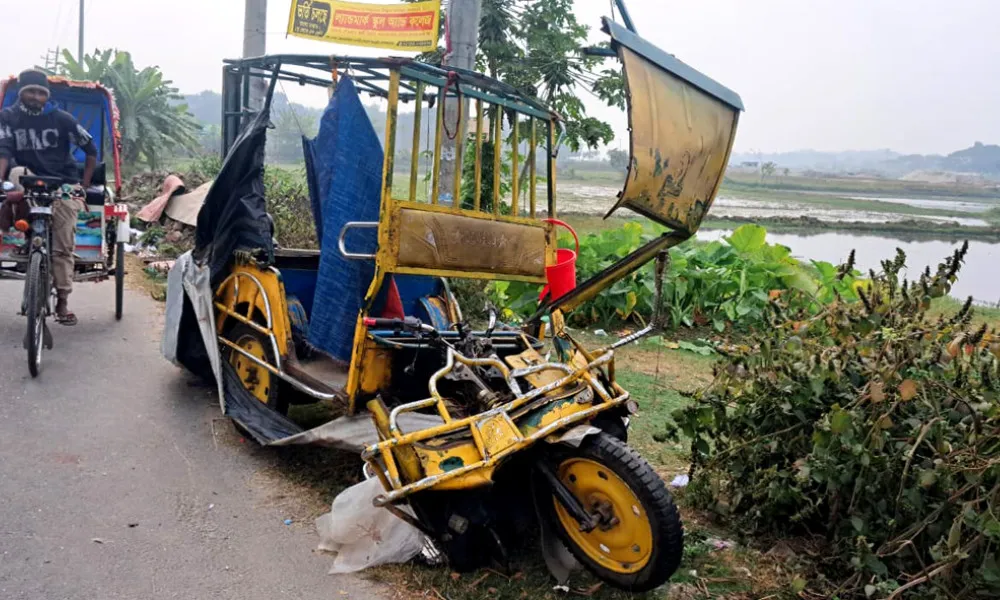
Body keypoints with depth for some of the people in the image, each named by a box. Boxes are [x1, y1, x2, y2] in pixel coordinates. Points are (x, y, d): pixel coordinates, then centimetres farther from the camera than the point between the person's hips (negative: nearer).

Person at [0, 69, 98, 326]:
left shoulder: (61, 119, -4)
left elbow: (91, 150, 4)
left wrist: (84, 186, 1)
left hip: (63, 187, -1)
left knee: (63, 246, -6)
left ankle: (62, 302, 0)